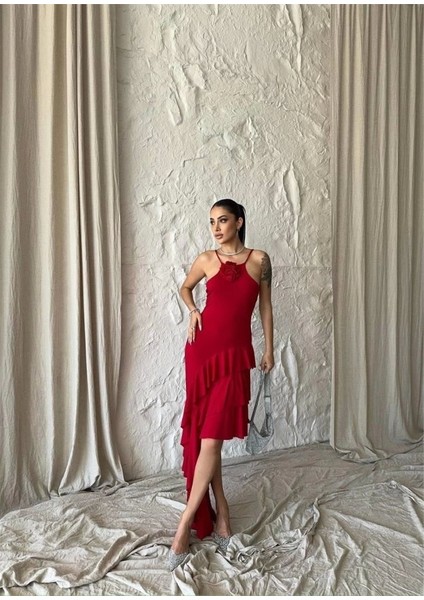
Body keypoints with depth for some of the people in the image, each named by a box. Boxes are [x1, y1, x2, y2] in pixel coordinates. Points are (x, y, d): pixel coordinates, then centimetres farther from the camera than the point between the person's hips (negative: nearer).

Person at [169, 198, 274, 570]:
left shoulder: (259, 260, 2)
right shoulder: (206, 260, 4)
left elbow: (265, 306, 10)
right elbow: (185, 288, 23)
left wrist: (269, 348, 12)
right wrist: (192, 310, 3)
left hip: (236, 353, -2)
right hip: (203, 348, 2)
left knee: (211, 438, -7)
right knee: (202, 435, 5)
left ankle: (184, 528, 3)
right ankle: (220, 511, 23)